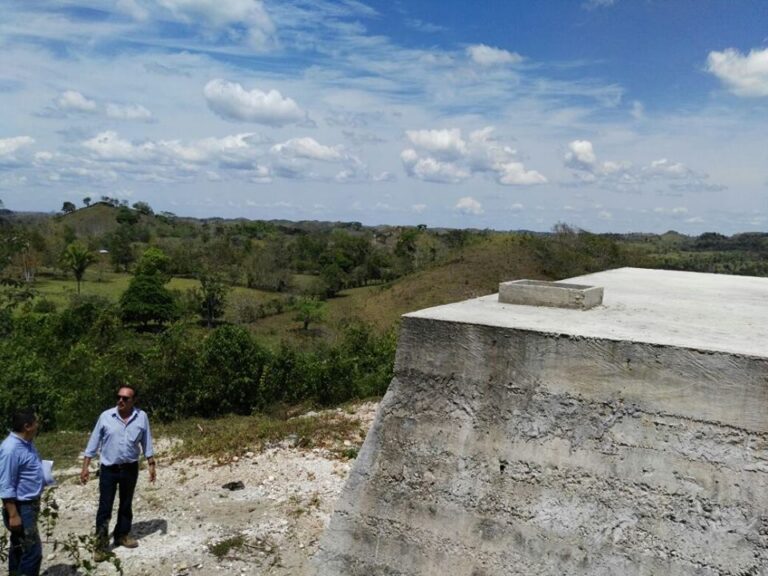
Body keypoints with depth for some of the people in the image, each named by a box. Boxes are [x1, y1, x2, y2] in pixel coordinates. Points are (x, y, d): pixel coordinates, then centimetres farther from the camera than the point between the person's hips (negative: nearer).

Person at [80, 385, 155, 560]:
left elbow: (146, 443, 1)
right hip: (108, 469, -1)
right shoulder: (105, 416, -10)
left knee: (126, 504, 16)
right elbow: (93, 442, -3)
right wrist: (85, 466, -4)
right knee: (105, 507, 1)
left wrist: (151, 465, 1)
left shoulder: (141, 417, -7)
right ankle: (101, 544, 10)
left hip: (130, 469, 2)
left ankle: (122, 535, 32)